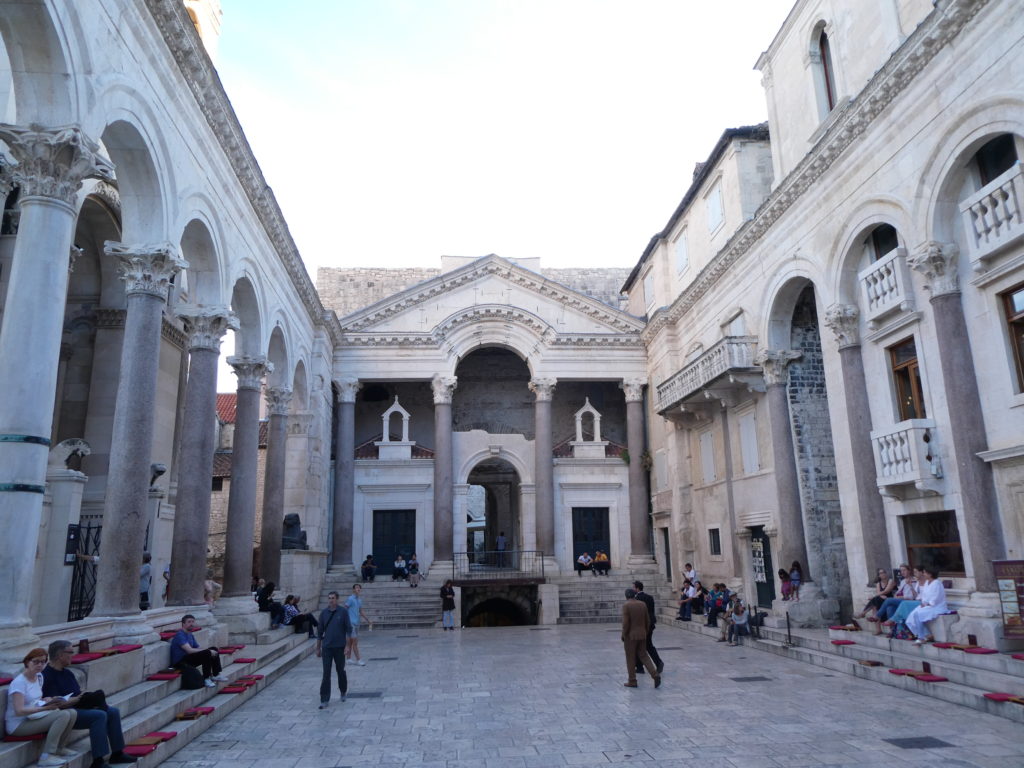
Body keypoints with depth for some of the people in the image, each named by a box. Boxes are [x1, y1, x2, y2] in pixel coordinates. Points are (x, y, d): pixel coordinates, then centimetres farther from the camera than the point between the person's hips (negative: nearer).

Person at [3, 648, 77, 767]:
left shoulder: (39, 676, 7)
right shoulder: (19, 682, -20)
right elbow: (19, 711, -27)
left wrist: (46, 701, -4)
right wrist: (45, 708, -32)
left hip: (33, 717, 8)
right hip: (18, 724, -8)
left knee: (71, 713, -12)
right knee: (63, 715, -26)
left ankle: (59, 748, 8)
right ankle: (46, 757, -21)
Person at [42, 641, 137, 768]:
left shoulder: (67, 673, 17)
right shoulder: (47, 675, -12)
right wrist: (77, 699, -22)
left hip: (78, 707, 9)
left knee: (113, 711, -5)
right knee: (99, 716, -28)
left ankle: (117, 753, 0)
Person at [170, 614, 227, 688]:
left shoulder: (190, 635, 15)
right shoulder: (180, 635, -16)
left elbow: (198, 647, 14)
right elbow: (190, 650, -26)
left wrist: (209, 650, -6)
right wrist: (208, 650, -22)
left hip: (188, 659, 10)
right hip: (180, 662, -10)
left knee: (214, 649, 3)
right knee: (206, 653, -28)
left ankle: (216, 675, 7)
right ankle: (206, 679, -20)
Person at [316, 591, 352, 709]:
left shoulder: (343, 612, -4)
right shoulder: (324, 613, 3)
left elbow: (348, 629, -3)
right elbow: (320, 631, 9)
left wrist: (347, 645, -9)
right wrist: (318, 648, 10)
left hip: (339, 647, -1)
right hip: (326, 647, 1)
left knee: (341, 670, 11)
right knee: (326, 674, -2)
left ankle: (343, 692, 34)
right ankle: (324, 700, 1)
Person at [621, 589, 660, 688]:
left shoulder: (626, 605, -12)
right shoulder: (643, 604, 4)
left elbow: (625, 623, -17)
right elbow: (648, 621, 7)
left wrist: (623, 635, -6)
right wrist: (645, 632, 18)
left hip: (630, 636, -5)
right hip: (642, 635, 5)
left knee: (630, 658, 5)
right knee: (643, 656, 13)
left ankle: (632, 681, 11)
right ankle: (655, 675, -2)